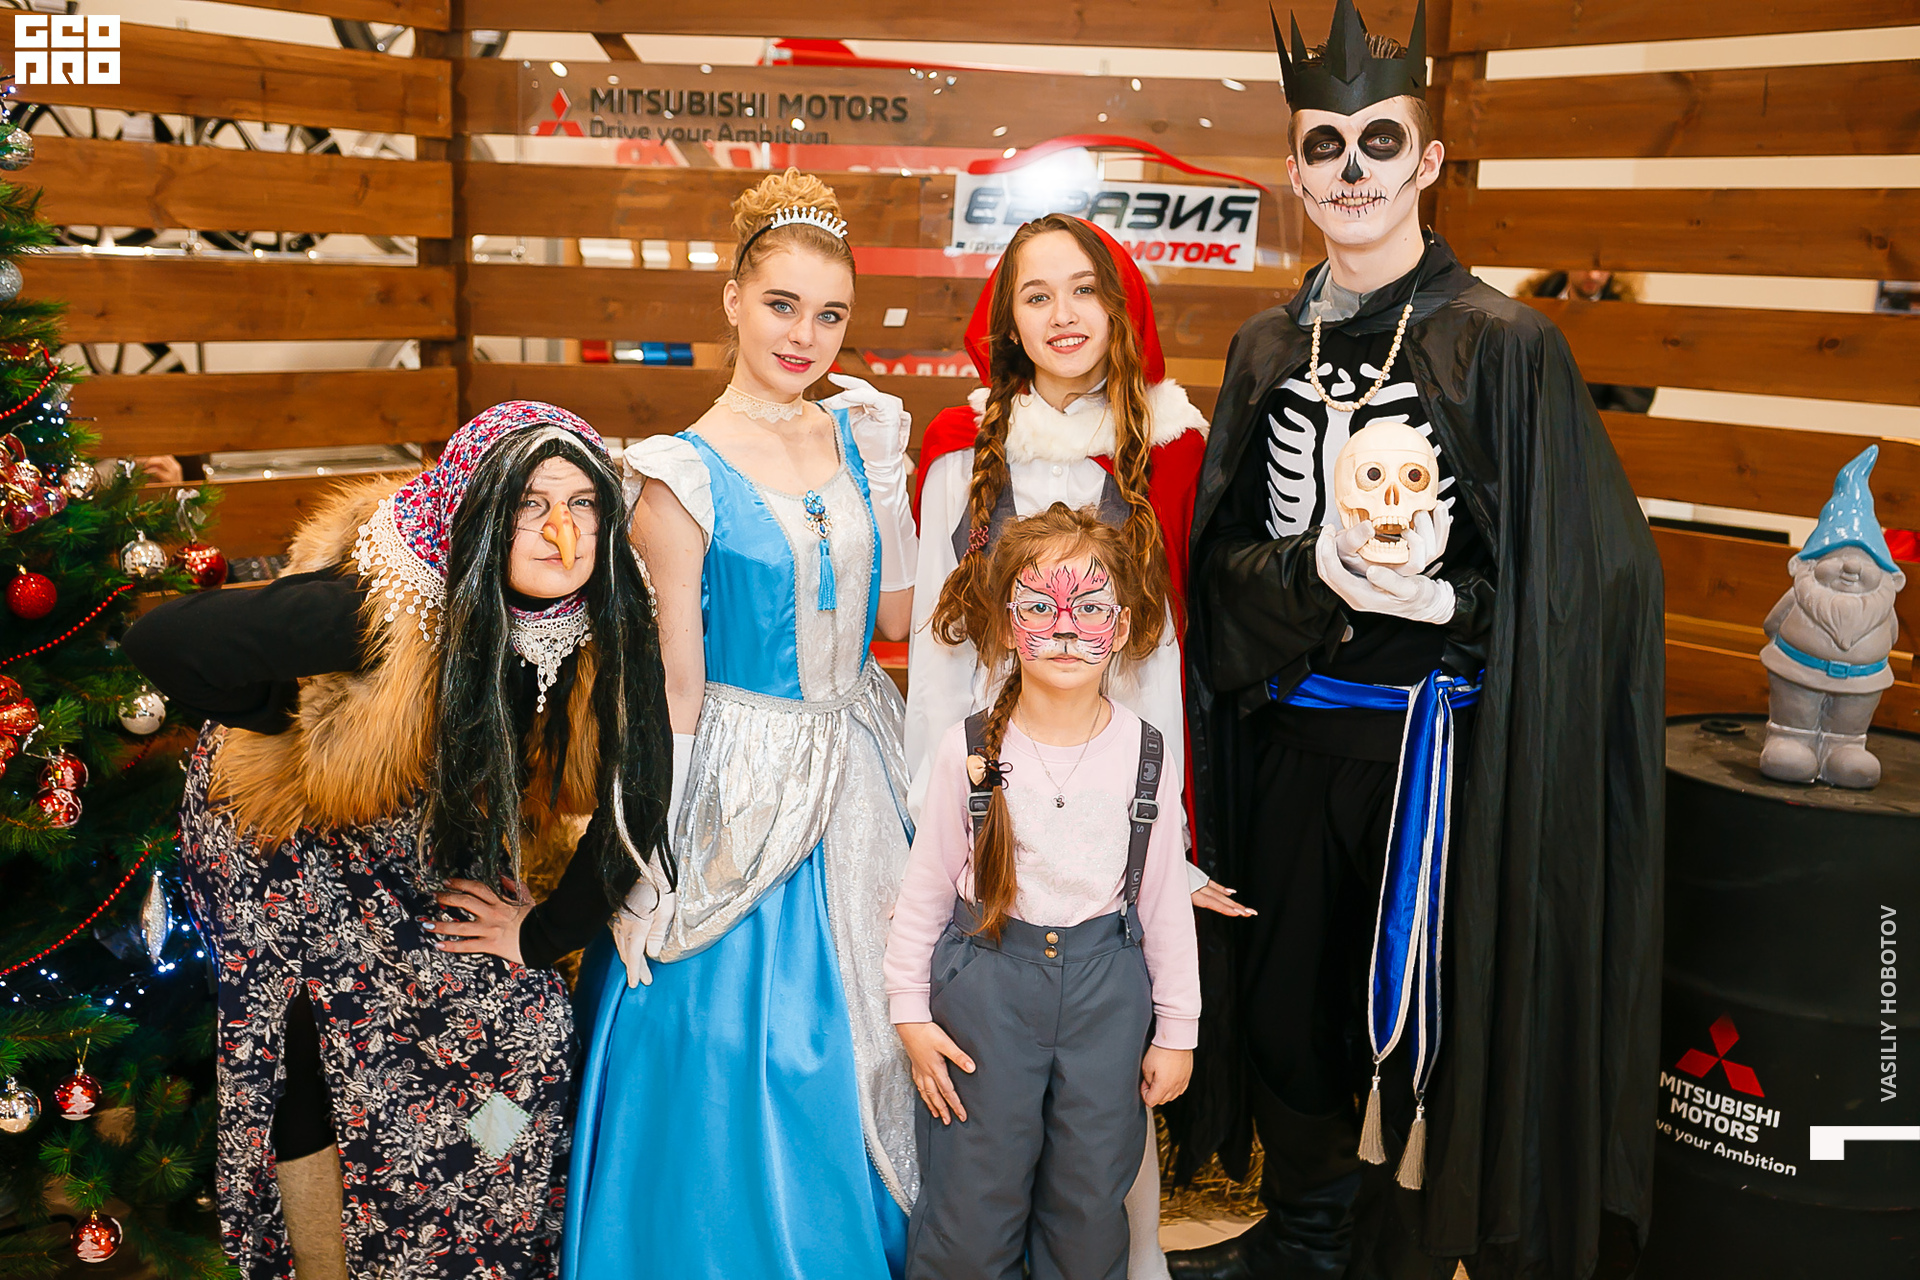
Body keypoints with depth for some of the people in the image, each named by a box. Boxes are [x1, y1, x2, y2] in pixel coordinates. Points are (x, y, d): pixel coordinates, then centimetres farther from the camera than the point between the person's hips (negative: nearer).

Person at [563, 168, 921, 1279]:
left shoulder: (859, 438, 4)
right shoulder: (686, 474, -12)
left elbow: (898, 619, 4)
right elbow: (675, 687, -10)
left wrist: (886, 483, -2)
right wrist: (662, 873, -9)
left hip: (861, 774, 5)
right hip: (744, 791, -5)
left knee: (865, 1039, 17)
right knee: (741, 1068, 4)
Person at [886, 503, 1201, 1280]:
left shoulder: (1147, 753, -4)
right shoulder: (969, 749, -7)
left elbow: (1166, 897, 2)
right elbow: (927, 885, 1)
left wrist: (1177, 1030, 6)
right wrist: (911, 1012, 2)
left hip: (1107, 984, 1)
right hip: (985, 980, -1)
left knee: (1090, 1209, 15)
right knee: (970, 1215, 7)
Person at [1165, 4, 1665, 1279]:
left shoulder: (1505, 345, -7)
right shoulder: (1268, 350, 7)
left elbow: (1580, 575, -7)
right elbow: (1224, 553, 5)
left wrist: (1431, 598, -22)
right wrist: (1320, 572, -15)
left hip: (1436, 741, -4)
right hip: (1290, 733, 5)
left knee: (1422, 1017, 4)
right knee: (1286, 997, 16)